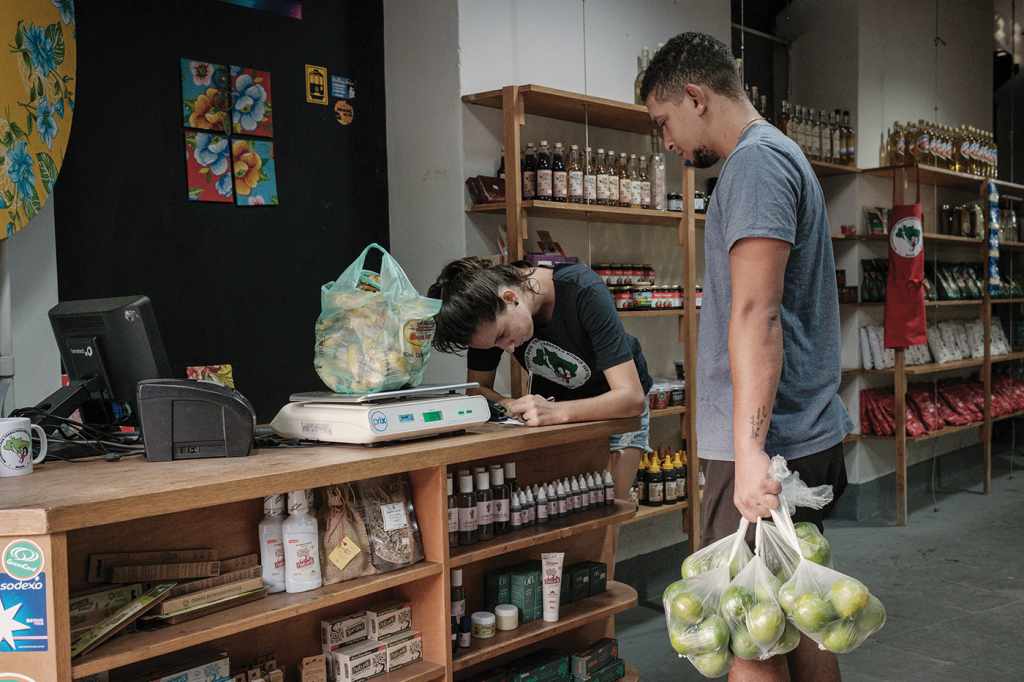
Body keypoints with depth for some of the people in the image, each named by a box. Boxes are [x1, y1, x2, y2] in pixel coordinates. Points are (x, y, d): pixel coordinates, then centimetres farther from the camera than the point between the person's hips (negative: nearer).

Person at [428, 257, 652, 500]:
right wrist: (508, 406, -30)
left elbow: (632, 397, -35)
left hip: (618, 409, -3)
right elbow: (478, 387, -9)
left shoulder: (585, 292, -32)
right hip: (553, 404, 3)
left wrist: (556, 412, -47)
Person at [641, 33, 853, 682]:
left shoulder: (756, 160, -12)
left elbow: (756, 314, -22)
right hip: (810, 434, 10)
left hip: (769, 444, -10)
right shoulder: (785, 155, 21)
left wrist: (749, 449, -27)